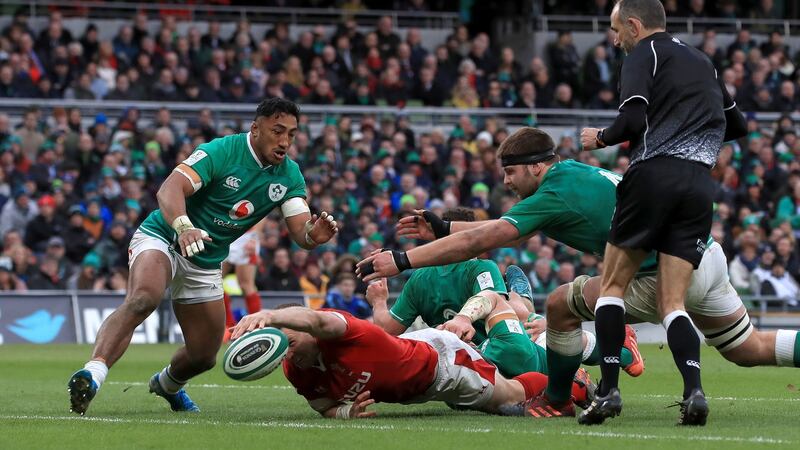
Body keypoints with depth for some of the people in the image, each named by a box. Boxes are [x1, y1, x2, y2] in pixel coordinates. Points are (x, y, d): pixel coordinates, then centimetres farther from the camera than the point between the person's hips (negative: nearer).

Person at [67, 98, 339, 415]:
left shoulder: (288, 175, -2)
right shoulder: (222, 151, -21)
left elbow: (300, 232, -8)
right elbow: (170, 190, -31)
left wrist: (313, 234, -33)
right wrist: (183, 226, -51)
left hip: (205, 263, 7)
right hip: (162, 238, -7)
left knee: (204, 356, 10)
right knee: (143, 298, -38)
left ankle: (168, 384, 46)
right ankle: (93, 372, -52)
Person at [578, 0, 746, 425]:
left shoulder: (644, 54, 3)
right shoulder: (702, 61, 24)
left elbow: (633, 120, -11)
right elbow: (736, 125, 30)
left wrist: (601, 137, 7)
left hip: (655, 175, -5)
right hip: (701, 182, 5)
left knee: (613, 285, 7)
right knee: (672, 303, 5)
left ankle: (608, 391, -2)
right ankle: (694, 391, -18)